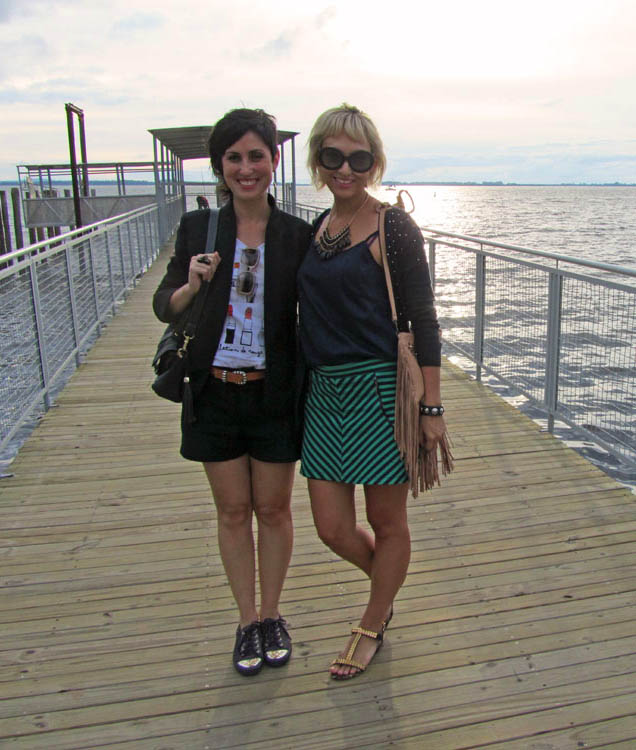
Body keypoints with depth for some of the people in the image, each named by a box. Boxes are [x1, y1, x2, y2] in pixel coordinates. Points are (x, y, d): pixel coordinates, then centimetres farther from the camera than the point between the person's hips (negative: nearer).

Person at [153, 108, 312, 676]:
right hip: (215, 392, 1)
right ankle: (248, 620, 31)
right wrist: (192, 285, -19)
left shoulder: (298, 236, -4)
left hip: (275, 394, -1)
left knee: (273, 509, 12)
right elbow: (165, 307, 2)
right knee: (233, 512, 12)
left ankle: (271, 614, 34)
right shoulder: (198, 230, -1)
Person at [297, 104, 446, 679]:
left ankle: (372, 628, 34)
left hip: (382, 387, -6)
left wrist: (432, 408, -12)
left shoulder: (393, 228, -8)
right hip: (324, 391, 6)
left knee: (387, 522, 10)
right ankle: (388, 588, 41)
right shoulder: (318, 228, 11)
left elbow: (422, 320, -9)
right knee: (333, 529, 9)